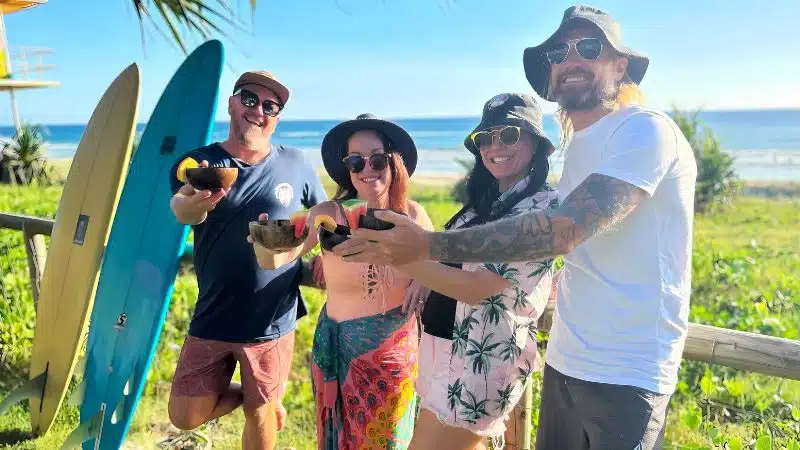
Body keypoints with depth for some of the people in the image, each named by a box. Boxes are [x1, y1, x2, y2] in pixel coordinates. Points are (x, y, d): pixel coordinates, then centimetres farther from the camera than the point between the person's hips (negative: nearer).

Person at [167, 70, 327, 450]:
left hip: (272, 324, -1)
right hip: (212, 320, 1)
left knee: (259, 414, 13)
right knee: (185, 417, 8)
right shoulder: (199, 162, -6)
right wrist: (191, 202, -50)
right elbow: (182, 211, -27)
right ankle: (245, 395, 33)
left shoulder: (295, 166, -5)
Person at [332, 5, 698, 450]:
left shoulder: (645, 129, -15)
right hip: (566, 359, 7)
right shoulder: (576, 145, 12)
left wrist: (429, 246, -30)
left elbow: (564, 230, -28)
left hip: (624, 373, -7)